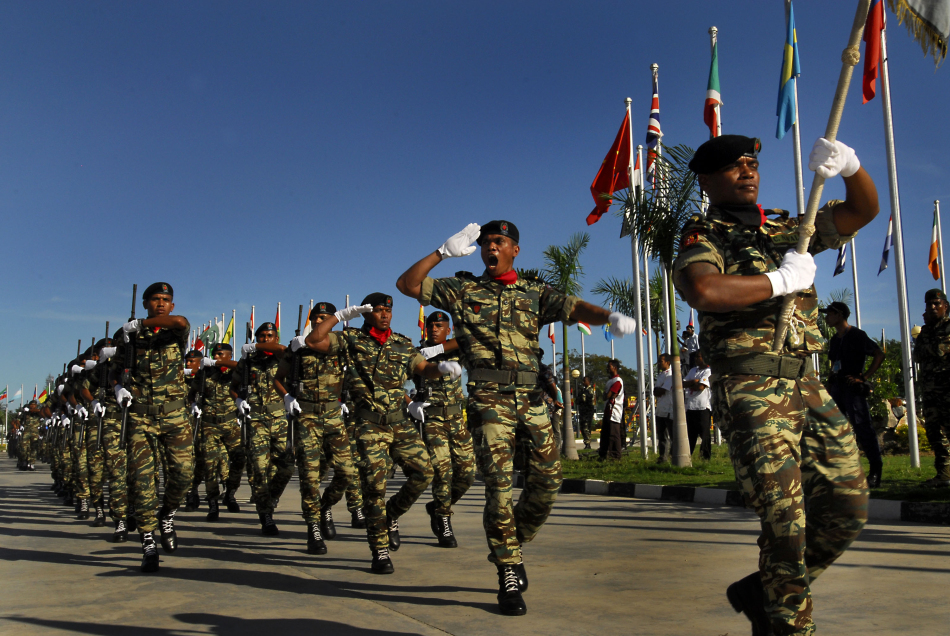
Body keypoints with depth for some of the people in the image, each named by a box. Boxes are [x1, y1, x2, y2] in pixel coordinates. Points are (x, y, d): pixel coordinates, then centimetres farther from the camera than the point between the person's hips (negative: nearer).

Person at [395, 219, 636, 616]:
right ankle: (509, 574, 3)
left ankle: (512, 545, 26)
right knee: (499, 483, -8)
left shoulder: (535, 294, 13)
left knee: (547, 480, 1)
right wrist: (444, 252, -4)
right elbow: (407, 284, 6)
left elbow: (575, 309, -3)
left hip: (531, 400, 3)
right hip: (489, 400, -3)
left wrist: (610, 316, -24)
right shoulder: (463, 290, 11)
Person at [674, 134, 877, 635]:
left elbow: (864, 210, 19)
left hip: (806, 386, 7)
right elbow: (701, 290, -24)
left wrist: (850, 166, -2)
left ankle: (763, 592, 24)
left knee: (848, 508, 7)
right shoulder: (704, 235, -1)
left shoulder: (787, 229, 19)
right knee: (785, 518, -9)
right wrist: (780, 281, -13)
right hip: (749, 388, -7)